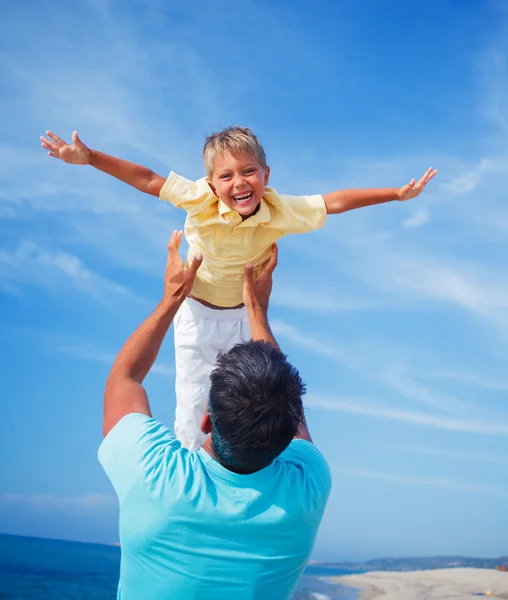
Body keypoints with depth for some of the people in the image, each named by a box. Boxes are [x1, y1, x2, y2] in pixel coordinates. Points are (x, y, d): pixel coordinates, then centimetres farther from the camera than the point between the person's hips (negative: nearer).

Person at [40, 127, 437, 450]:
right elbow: (148, 180, -24)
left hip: (245, 314, 2)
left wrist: (398, 194, -12)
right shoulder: (201, 202, -28)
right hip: (198, 314, -2)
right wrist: (89, 158, -29)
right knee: (194, 407, 6)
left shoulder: (279, 211, -23)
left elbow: (334, 202, -15)